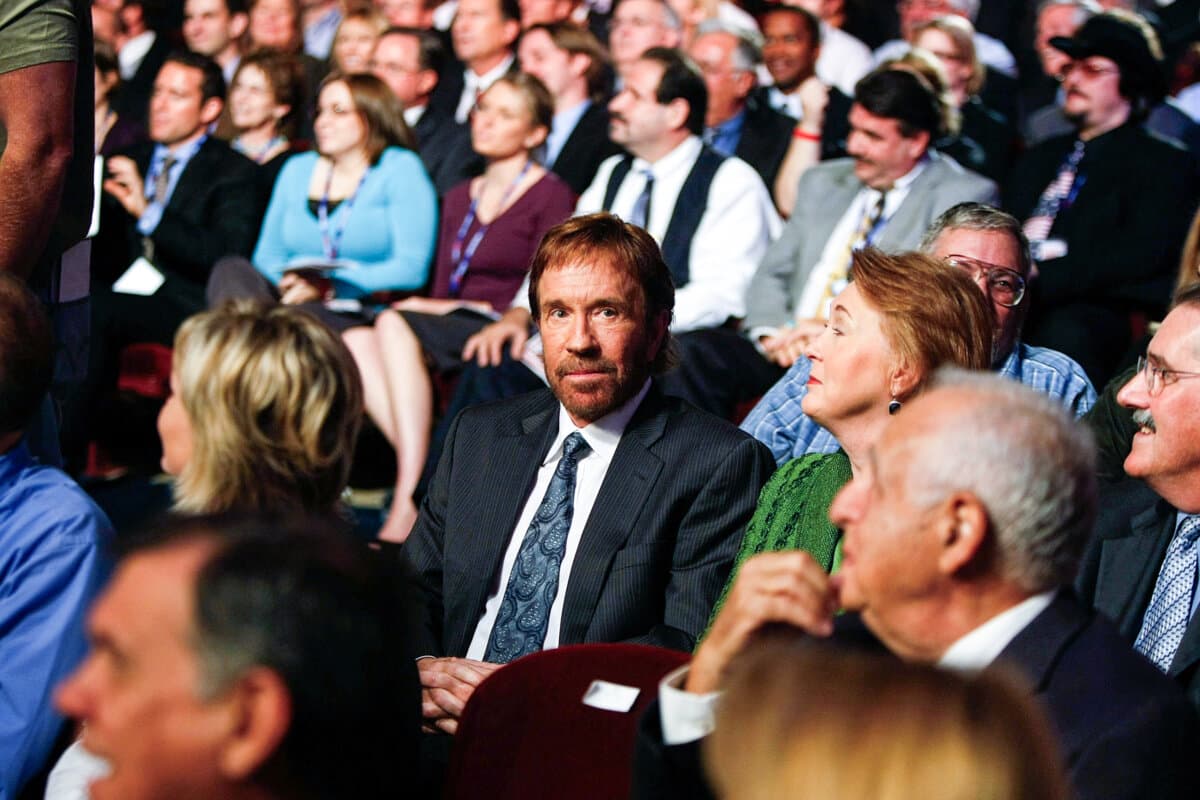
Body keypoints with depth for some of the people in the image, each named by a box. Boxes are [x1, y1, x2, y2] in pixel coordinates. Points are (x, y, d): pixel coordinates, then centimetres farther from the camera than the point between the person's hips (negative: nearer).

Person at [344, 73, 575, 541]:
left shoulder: (550, 196, 2)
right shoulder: (460, 199, 24)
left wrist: (460, 308, -11)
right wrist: (430, 305, -4)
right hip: (448, 332, 6)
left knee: (394, 327, -32)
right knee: (355, 343, -24)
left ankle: (409, 509, -37)